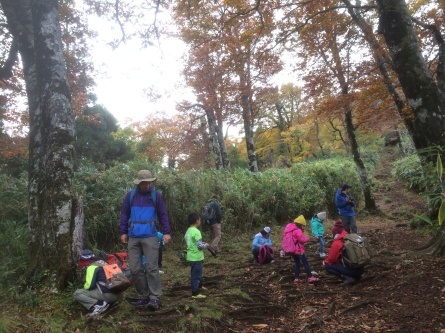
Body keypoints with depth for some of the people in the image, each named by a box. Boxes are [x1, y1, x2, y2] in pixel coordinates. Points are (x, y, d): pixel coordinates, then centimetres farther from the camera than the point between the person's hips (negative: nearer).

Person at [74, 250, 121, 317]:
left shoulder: (91, 267, -2)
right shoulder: (103, 264, 23)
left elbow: (89, 285, -10)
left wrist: (85, 287, 14)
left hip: (107, 295, -9)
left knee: (77, 293, 2)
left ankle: (98, 304, -13)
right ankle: (102, 304, 9)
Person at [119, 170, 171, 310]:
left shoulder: (156, 195, 0)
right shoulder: (130, 195, 4)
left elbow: (163, 215, 2)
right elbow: (124, 214, 10)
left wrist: (166, 232, -5)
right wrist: (123, 232, 6)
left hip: (150, 237, -3)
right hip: (133, 237, 3)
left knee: (151, 268, -5)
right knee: (135, 268, 5)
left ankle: (155, 298, 3)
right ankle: (144, 296, 18)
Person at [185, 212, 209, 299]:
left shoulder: (188, 231, 6)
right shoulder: (196, 232, -21)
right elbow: (199, 246, -22)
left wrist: (202, 243, 13)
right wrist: (205, 245, -3)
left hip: (191, 256, 9)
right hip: (196, 257, -9)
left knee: (195, 273, 24)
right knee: (196, 274, 0)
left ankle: (198, 286, 41)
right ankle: (195, 293, 7)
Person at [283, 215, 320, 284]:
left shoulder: (290, 230, 11)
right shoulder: (297, 230, -18)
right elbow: (302, 239, -19)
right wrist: (307, 238, 0)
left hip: (292, 250, 9)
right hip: (298, 250, -9)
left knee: (297, 263, 14)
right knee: (305, 263, 0)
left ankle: (296, 279, 14)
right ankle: (310, 277, 1)